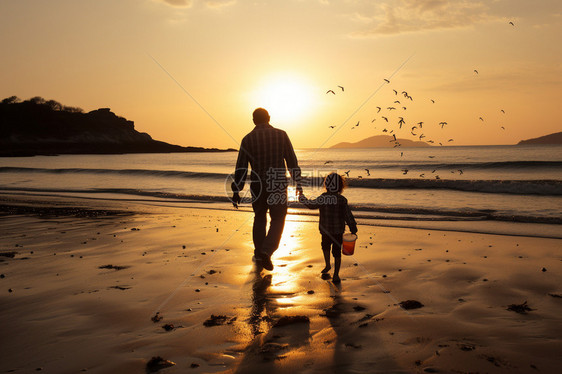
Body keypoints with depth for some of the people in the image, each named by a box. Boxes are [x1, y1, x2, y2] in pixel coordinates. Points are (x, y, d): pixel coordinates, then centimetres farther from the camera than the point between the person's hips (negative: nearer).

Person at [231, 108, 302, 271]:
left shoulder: (248, 139, -1)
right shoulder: (281, 135, -2)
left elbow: (241, 168, -2)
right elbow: (292, 161, 0)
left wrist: (236, 192, 3)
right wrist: (298, 183, 9)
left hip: (257, 187, 2)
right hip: (278, 186, -1)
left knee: (259, 218, 20)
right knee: (277, 220, 9)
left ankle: (259, 253, 27)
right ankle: (266, 252, -10)